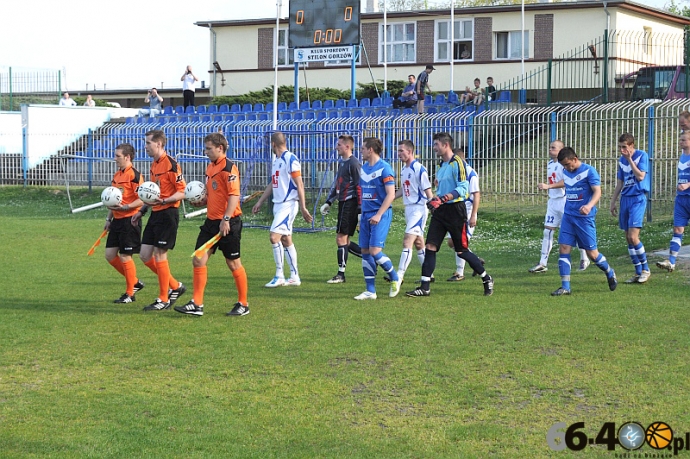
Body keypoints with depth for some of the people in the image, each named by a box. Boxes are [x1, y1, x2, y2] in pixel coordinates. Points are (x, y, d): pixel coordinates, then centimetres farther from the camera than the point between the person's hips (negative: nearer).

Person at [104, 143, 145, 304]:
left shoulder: (134, 175, -13)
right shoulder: (117, 175, 14)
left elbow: (142, 200, -19)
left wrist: (125, 207, -29)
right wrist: (108, 219, 19)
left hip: (129, 220, -9)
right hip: (117, 220, 9)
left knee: (125, 256, -3)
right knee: (110, 255, 8)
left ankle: (130, 294, 9)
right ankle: (135, 282, 22)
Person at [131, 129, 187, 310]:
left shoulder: (171, 164, -14)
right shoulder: (154, 165, 14)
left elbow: (182, 192, -17)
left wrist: (163, 201, -28)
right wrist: (142, 211, 21)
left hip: (168, 214, -9)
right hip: (155, 214, 9)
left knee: (159, 255, -5)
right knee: (145, 255, 7)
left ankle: (163, 299, 6)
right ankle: (175, 286, 20)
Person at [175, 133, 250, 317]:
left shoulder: (229, 168, -13)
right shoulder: (210, 167, 14)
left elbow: (234, 195, -21)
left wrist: (226, 219, -27)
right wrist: (201, 202, 6)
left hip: (228, 223, -9)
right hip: (211, 221, 9)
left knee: (233, 263, 2)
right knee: (198, 260, 2)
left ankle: (243, 305, 14)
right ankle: (197, 304, 5)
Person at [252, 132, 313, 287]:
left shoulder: (291, 159, -13)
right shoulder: (277, 161, 15)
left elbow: (299, 185, -15)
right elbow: (272, 184, 25)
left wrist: (303, 208, -17)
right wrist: (259, 202, 24)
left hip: (288, 204, -9)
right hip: (278, 204, 9)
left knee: (274, 236, -15)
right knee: (286, 240, 9)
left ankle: (279, 276, -10)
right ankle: (294, 277, 14)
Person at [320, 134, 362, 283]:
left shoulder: (353, 164, -13)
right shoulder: (342, 163, 17)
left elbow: (360, 187, -17)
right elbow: (336, 184, 25)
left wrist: (360, 210, -20)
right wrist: (328, 202, 21)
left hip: (350, 204, -10)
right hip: (343, 204, 10)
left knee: (341, 238, -7)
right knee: (345, 242, 9)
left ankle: (341, 274, -1)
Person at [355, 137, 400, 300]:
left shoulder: (384, 168, -11)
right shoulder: (364, 168, 13)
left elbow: (391, 195, -16)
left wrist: (378, 215, -21)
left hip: (380, 215, -8)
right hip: (366, 214, 8)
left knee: (375, 251, -15)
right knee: (365, 252, 4)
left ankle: (395, 280, 8)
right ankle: (370, 291, 9)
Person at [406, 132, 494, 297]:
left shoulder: (457, 163, -11)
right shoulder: (441, 166, 16)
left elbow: (463, 188, -20)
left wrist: (443, 198, -29)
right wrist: (434, 201, 8)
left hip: (455, 211, -8)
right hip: (440, 211, 8)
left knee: (461, 251, -1)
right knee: (430, 246, -3)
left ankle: (486, 279, 18)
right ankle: (425, 288, -2)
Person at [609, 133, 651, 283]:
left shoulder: (642, 155, -7)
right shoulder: (621, 160, 12)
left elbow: (640, 176, -18)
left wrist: (630, 160, -15)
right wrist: (613, 202, 16)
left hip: (638, 198, -7)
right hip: (625, 198, 7)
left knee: (633, 237, -15)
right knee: (628, 238, 5)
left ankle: (645, 269, 0)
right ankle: (638, 272, 12)